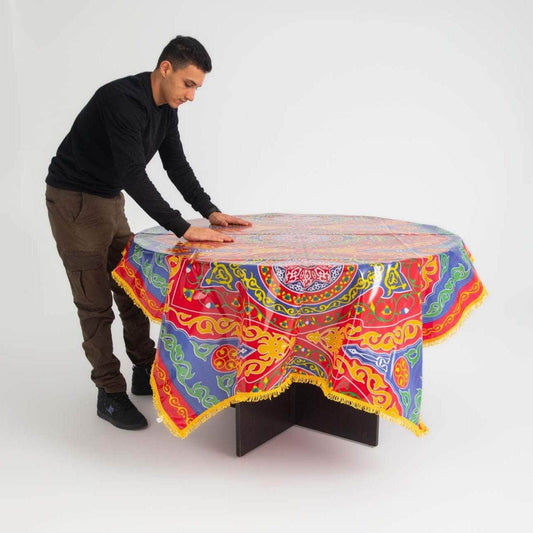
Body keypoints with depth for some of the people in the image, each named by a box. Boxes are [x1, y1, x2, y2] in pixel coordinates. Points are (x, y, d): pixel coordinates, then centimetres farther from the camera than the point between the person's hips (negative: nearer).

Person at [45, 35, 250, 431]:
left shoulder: (166, 108, 0)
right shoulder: (122, 100, -29)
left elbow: (177, 165, 7)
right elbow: (133, 176, -37)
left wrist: (210, 211, -3)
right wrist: (184, 229, -39)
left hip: (110, 200, 9)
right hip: (73, 200, -9)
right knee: (96, 302, -3)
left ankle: (146, 372, 25)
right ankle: (110, 394, 8)